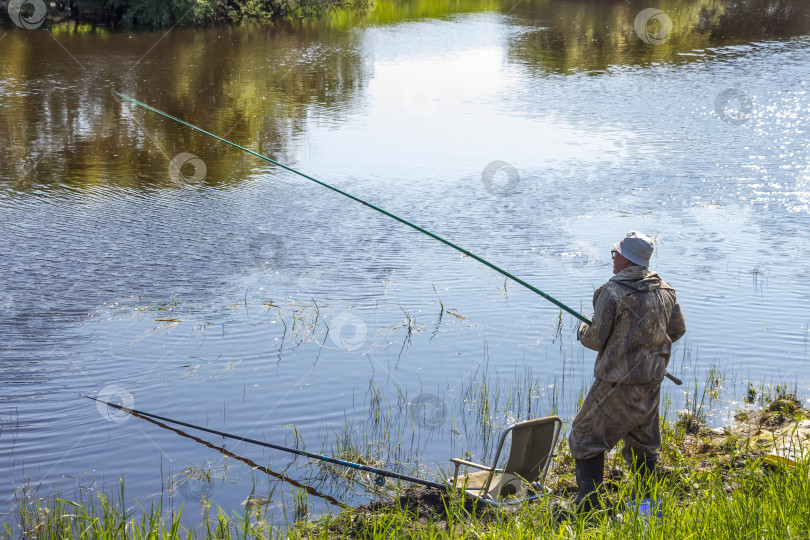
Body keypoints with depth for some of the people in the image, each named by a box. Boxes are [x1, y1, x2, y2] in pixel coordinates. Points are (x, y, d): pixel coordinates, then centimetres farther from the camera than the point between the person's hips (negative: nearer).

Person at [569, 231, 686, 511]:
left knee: (586, 436, 3)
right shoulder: (665, 290, 5)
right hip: (652, 381, 7)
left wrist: (582, 330, 10)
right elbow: (677, 330, 16)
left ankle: (588, 504, -3)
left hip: (618, 383, -7)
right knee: (642, 441, 21)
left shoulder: (612, 293, -16)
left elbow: (596, 339, -12)